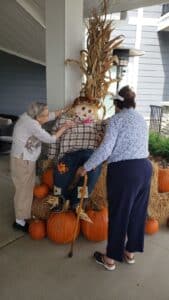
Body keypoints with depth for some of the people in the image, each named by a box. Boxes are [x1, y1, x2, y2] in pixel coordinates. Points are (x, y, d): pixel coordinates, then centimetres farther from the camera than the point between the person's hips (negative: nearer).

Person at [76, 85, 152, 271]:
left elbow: (105, 149, -15)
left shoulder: (116, 119, -6)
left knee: (118, 214, 6)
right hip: (145, 168, 7)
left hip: (124, 170, -7)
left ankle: (110, 258, 24)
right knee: (137, 212, 17)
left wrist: (86, 167, -5)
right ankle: (130, 252, 36)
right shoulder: (142, 119, 15)